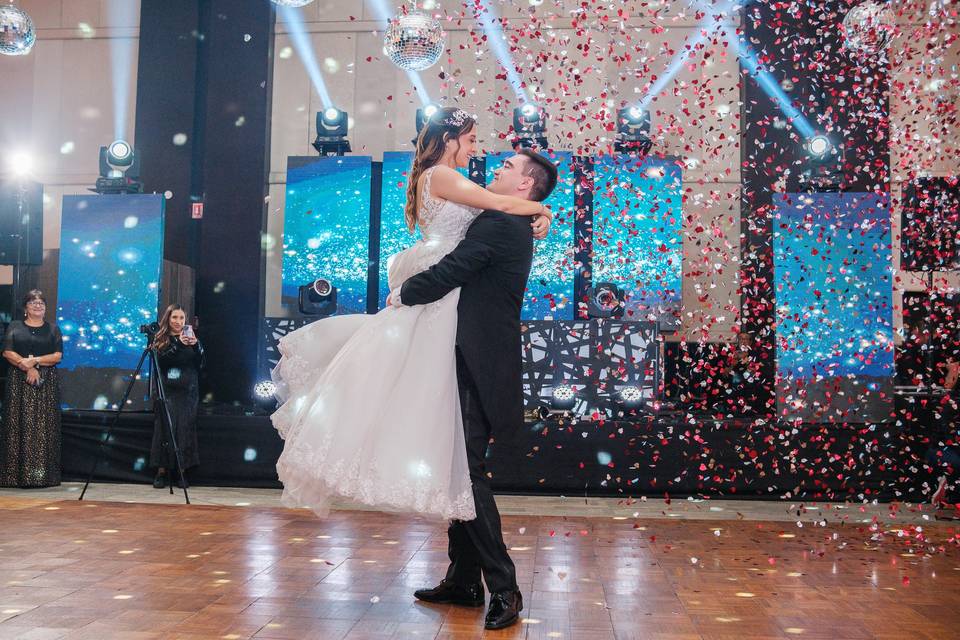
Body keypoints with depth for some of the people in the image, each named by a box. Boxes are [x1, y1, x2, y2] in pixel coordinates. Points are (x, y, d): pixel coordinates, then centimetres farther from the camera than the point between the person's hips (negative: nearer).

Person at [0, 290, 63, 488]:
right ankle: (16, 474, -2)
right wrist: (27, 367, -14)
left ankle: (42, 475, -3)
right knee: (18, 426, -4)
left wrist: (35, 361, -13)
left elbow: (57, 356, 1)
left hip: (46, 384, 0)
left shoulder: (52, 329, 11)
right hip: (19, 382, 0)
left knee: (44, 427, -4)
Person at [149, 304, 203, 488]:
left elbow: (200, 364, 1)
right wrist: (178, 344, -23)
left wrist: (196, 346, -16)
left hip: (187, 392, 1)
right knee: (164, 429, -4)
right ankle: (162, 471, 2)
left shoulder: (191, 337, 10)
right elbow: (160, 360, -12)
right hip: (166, 391, -1)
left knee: (185, 430, -1)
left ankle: (182, 471, 4)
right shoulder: (160, 339, 6)